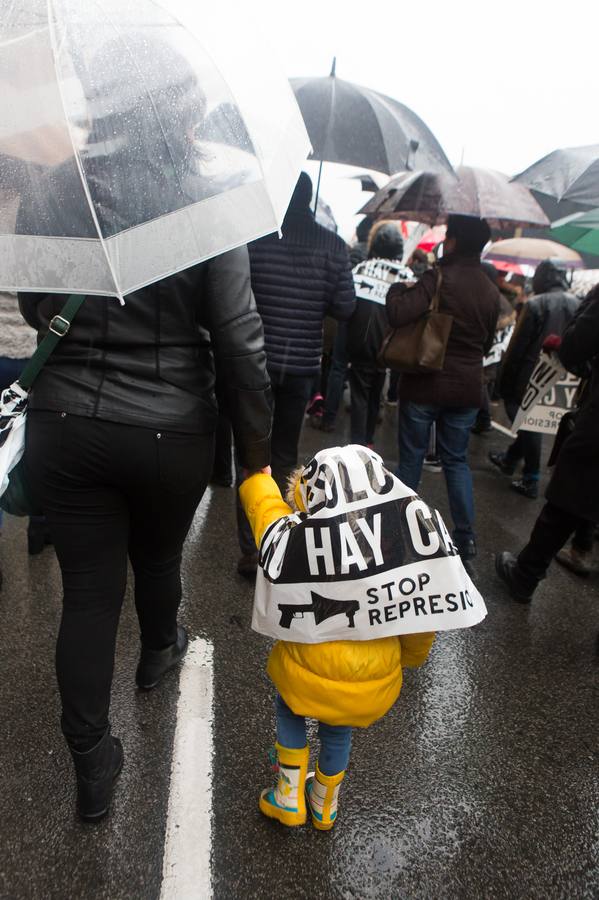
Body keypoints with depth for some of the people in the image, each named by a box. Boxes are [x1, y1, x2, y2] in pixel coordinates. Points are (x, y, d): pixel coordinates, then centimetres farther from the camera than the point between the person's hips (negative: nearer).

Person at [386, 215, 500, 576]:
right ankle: (466, 535, 11)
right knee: (457, 460, 13)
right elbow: (487, 342, 15)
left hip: (426, 383, -5)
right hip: (467, 388, 5)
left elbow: (398, 314, -25)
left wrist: (398, 288, -6)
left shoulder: (440, 278, -14)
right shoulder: (492, 291, 5)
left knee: (412, 458, 9)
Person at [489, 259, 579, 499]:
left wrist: (505, 379, -6)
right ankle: (510, 459, 37)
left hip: (531, 375, -5)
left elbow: (517, 346, -13)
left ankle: (531, 481, 10)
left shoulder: (535, 305, -14)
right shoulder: (577, 304, 4)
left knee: (530, 425, 5)